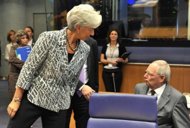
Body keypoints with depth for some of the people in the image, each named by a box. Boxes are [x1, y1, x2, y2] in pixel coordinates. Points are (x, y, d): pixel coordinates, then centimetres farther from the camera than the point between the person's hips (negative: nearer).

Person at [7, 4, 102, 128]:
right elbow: (28, 69, -11)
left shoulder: (85, 50, -1)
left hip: (59, 105, 4)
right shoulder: (49, 38, -15)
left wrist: (67, 99, 12)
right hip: (33, 98, -4)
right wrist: (16, 100, -10)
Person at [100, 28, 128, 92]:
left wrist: (120, 60, -17)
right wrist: (110, 61, -11)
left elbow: (126, 60, 4)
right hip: (106, 71, 2)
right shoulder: (105, 47, 9)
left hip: (117, 71, -1)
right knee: (108, 91, -2)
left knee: (116, 91, -6)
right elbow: (101, 59, 6)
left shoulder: (121, 47, 4)